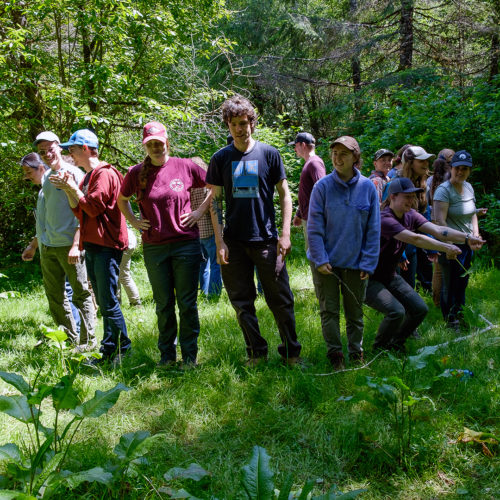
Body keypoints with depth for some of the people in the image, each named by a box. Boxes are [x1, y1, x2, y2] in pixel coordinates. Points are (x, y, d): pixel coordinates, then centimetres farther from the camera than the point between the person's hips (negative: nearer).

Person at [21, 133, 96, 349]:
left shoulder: (73, 173, -6)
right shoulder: (46, 177, 17)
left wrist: (76, 244, -20)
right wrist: (34, 244, 24)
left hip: (68, 245, -8)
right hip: (47, 247, 8)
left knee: (81, 293, -2)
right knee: (54, 296, 11)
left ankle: (87, 340, 5)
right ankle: (69, 339, 21)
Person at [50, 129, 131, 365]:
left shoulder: (105, 174, -11)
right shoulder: (88, 177, 18)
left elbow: (94, 207, -19)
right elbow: (80, 212, 16)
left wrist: (73, 188, -10)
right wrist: (68, 190, 3)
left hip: (106, 246, -10)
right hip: (92, 246, 10)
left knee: (108, 302, -9)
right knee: (104, 303, 11)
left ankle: (124, 350, -1)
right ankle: (109, 352, 17)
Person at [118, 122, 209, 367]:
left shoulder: (185, 167, -2)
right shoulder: (136, 173, 3)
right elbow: (122, 199, 21)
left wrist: (199, 211, 1)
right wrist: (133, 220, 8)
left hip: (186, 243, -2)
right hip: (153, 247, 2)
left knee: (187, 303, 3)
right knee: (163, 305, 10)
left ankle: (190, 355, 15)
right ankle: (167, 354, 22)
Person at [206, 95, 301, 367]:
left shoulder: (269, 153, 1)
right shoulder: (221, 158, 5)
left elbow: (284, 194, 4)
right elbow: (215, 201, 6)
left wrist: (285, 233, -5)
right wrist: (219, 241, -2)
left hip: (266, 239, -2)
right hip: (234, 242, 2)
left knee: (280, 300, 1)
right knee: (242, 302, 7)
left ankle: (291, 352, 14)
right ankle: (257, 352, 21)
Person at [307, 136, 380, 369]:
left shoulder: (368, 188, -3)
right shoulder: (323, 186, -7)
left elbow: (373, 230, 0)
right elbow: (314, 228, -6)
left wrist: (368, 263, -4)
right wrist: (320, 260, -12)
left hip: (355, 262, 1)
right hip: (326, 261, -1)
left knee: (355, 312, 12)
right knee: (329, 311, 4)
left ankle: (356, 354, 27)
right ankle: (335, 355, 17)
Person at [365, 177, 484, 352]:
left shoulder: (410, 215, 0)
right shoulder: (385, 220, -28)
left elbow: (437, 230, -12)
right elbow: (414, 239, -38)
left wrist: (466, 238, -25)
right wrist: (445, 248, -39)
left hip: (390, 277, 9)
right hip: (369, 279, -9)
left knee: (420, 309, 1)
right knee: (396, 312, -26)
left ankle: (396, 343, 23)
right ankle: (379, 347, 1)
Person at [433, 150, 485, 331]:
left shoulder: (468, 187, 9)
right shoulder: (443, 190, -16)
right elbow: (439, 221, -22)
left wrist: (475, 235, 5)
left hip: (467, 245, 8)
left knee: (463, 282, 18)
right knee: (450, 284, 1)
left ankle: (458, 315, 35)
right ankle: (450, 322, 16)